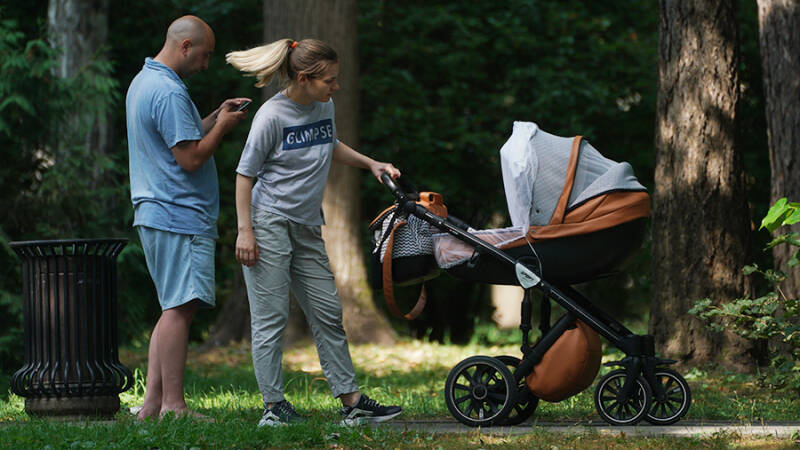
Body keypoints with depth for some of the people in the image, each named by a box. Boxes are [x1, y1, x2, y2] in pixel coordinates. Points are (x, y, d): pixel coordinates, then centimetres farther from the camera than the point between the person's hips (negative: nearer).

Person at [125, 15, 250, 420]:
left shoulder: (142, 82, 18)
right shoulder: (169, 92, -16)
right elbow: (191, 158, -18)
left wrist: (215, 118, 18)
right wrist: (222, 126, -4)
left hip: (156, 214, 11)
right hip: (180, 217, -11)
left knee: (175, 309, 12)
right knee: (180, 308, -10)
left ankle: (152, 402, 10)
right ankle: (173, 406, -10)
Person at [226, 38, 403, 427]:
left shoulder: (324, 107, 6)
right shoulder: (273, 115, -14)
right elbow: (245, 174, -10)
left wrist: (371, 163, 15)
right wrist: (244, 231, -15)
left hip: (306, 227, 7)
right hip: (269, 224, -7)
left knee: (328, 314, 7)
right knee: (271, 318, -5)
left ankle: (352, 403, 11)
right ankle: (273, 407, 0)